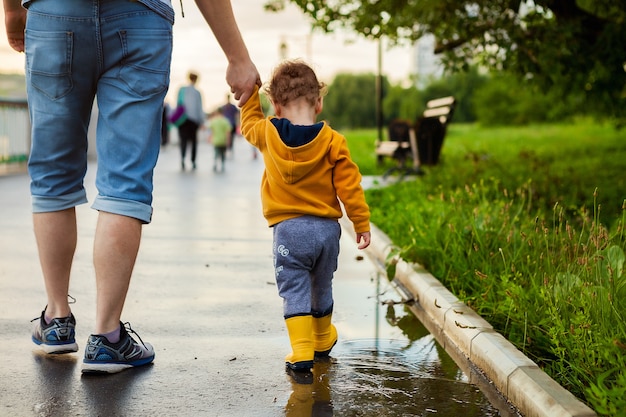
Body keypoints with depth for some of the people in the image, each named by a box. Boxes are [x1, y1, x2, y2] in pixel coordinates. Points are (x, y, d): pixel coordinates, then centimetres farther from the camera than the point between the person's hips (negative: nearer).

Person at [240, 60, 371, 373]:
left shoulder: (267, 134, -2)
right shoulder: (332, 141, -6)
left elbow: (249, 122, 22)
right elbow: (349, 185, -5)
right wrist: (362, 223, 2)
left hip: (287, 228, -2)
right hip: (327, 228, 2)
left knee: (294, 289, 1)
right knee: (321, 287, 20)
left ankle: (302, 351, -12)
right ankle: (322, 340, 40)